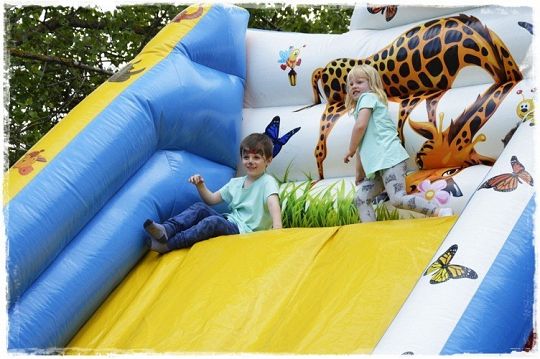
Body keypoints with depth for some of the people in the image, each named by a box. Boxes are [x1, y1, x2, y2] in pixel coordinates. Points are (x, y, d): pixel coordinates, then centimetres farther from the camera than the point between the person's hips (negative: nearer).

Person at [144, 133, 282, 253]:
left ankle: (167, 245, -35)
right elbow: (212, 199, 22)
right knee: (200, 207, -11)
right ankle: (166, 230, -32)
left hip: (245, 230, -7)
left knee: (213, 221, -31)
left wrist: (277, 227, -43)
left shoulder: (267, 182, -5)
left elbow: (273, 203, -24)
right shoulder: (235, 183, 19)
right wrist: (200, 185, 2)